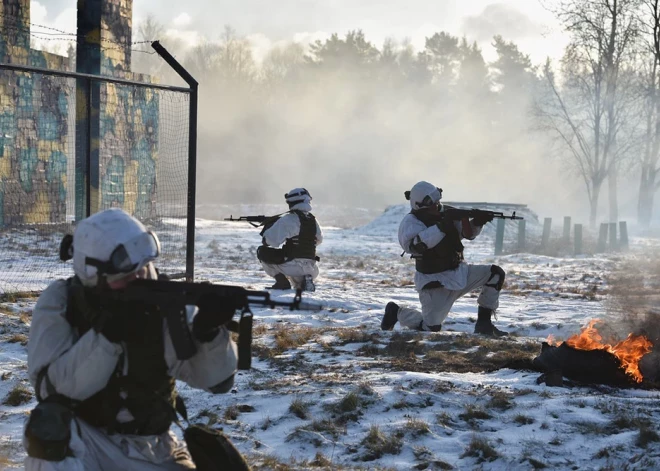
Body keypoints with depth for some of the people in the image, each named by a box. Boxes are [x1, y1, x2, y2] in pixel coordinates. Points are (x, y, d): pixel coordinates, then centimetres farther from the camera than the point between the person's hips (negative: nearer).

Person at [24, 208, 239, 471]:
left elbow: (216, 379, -15)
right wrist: (106, 335, -34)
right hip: (82, 442, -1)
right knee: (48, 426, -32)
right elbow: (51, 386, -24)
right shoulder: (59, 303, -12)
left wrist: (209, 332, -35)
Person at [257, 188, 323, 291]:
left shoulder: (289, 219, -11)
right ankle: (306, 280, 5)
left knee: (262, 252, 10)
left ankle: (282, 281, -2)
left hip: (293, 265, -6)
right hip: (310, 269, 6)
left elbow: (273, 240, -15)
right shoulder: (312, 219, 9)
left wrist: (266, 229, 5)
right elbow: (319, 239, 25)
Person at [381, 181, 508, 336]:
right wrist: (441, 227, -36)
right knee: (430, 328, -11)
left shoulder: (445, 213, 3)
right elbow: (413, 244, -36)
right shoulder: (411, 221, -16)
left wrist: (477, 222, -14)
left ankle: (483, 323, 2)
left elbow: (468, 233, 8)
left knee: (495, 274, -9)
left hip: (459, 272, 6)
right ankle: (397, 312, 18)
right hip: (435, 281, -6)